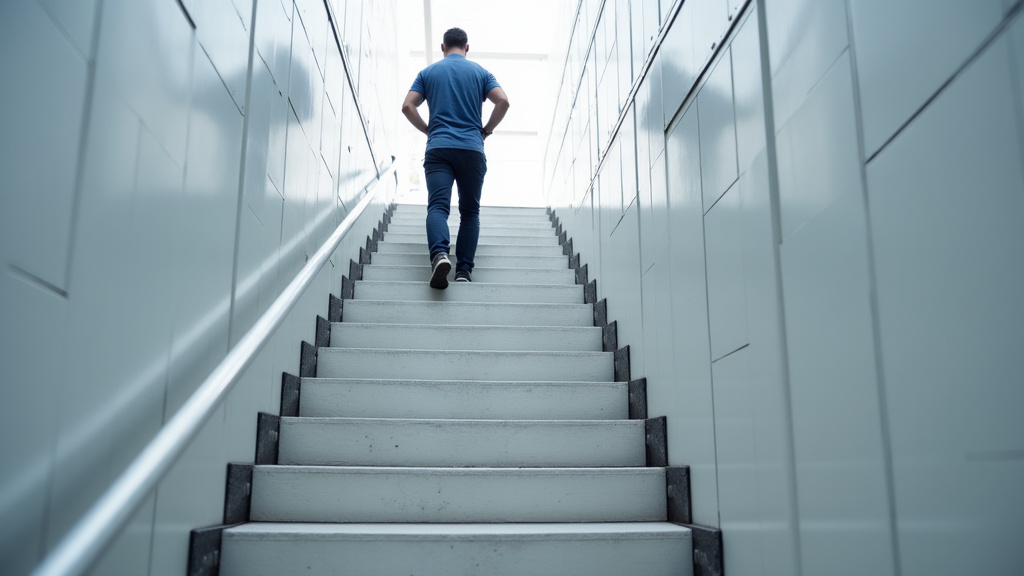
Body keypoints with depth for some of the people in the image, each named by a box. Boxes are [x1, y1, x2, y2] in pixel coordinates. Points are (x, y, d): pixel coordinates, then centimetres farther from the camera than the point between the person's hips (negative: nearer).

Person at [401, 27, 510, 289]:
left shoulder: (428, 72, 14)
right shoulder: (480, 72, 12)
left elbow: (408, 106, 4)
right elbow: (503, 102, -1)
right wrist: (486, 130, 11)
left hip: (438, 149, 0)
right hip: (472, 149, 0)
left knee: (437, 206, -10)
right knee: (470, 211, 8)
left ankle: (439, 253, -37)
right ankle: (464, 269, -1)